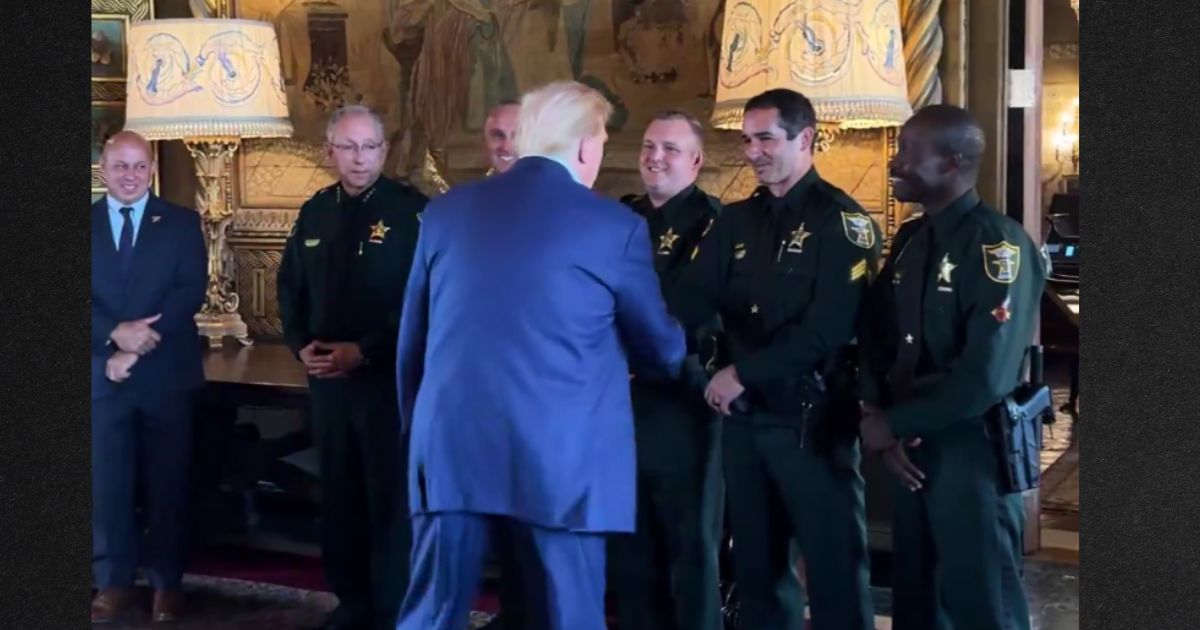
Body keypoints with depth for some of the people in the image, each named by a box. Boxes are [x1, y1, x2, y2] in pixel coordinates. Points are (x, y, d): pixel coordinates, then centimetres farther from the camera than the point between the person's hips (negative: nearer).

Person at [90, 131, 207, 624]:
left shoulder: (181, 223, 3)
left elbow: (192, 292, -7)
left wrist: (136, 349, -15)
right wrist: (116, 334, -20)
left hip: (166, 373, -1)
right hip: (103, 373, 1)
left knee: (167, 483, 6)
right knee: (107, 484, 6)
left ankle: (166, 582, 16)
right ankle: (114, 582, 17)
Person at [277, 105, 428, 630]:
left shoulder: (411, 210, -7)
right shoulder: (314, 213, 11)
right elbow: (290, 287, 17)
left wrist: (363, 351, -17)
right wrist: (301, 345, -1)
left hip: (390, 376, -5)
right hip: (327, 377, 6)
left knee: (391, 497, 0)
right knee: (339, 494, 12)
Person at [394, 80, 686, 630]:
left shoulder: (446, 210, 9)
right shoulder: (614, 225, -2)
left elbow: (412, 338, 15)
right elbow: (659, 345, 10)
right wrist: (680, 360, 34)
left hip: (451, 445, 4)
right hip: (559, 454, -3)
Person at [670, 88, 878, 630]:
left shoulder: (841, 220, -8)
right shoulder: (737, 220, 11)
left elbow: (827, 329, -19)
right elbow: (691, 300, -1)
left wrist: (742, 373, -18)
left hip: (812, 418, -6)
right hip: (744, 416, 6)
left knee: (834, 564, 2)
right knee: (757, 562, 16)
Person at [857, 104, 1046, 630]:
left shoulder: (999, 246, -15)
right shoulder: (909, 240, 10)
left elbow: (985, 377, -23)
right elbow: (876, 338, 12)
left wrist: (893, 423, -15)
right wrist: (877, 417, -6)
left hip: (971, 449, -7)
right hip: (911, 446, 7)